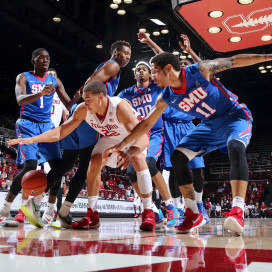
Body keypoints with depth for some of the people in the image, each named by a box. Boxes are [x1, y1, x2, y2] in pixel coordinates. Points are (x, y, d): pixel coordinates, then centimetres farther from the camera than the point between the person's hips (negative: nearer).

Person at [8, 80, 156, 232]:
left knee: (138, 160, -31)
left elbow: (143, 139, -48)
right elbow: (61, 131, -19)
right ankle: (92, 215, -3)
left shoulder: (120, 107, -40)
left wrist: (129, 152, -70)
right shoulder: (83, 110, -25)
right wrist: (32, 140, -30)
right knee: (94, 163, -15)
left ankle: (148, 213, -20)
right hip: (110, 138, 5)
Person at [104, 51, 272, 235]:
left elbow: (234, 61, -12)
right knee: (178, 157, -9)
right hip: (210, 124, 5)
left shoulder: (199, 71, -20)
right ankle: (194, 214, -1)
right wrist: (121, 145, -4)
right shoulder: (167, 98, -7)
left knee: (236, 147, -37)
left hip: (235, 116, -5)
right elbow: (146, 124, -1)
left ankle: (238, 211, -41)